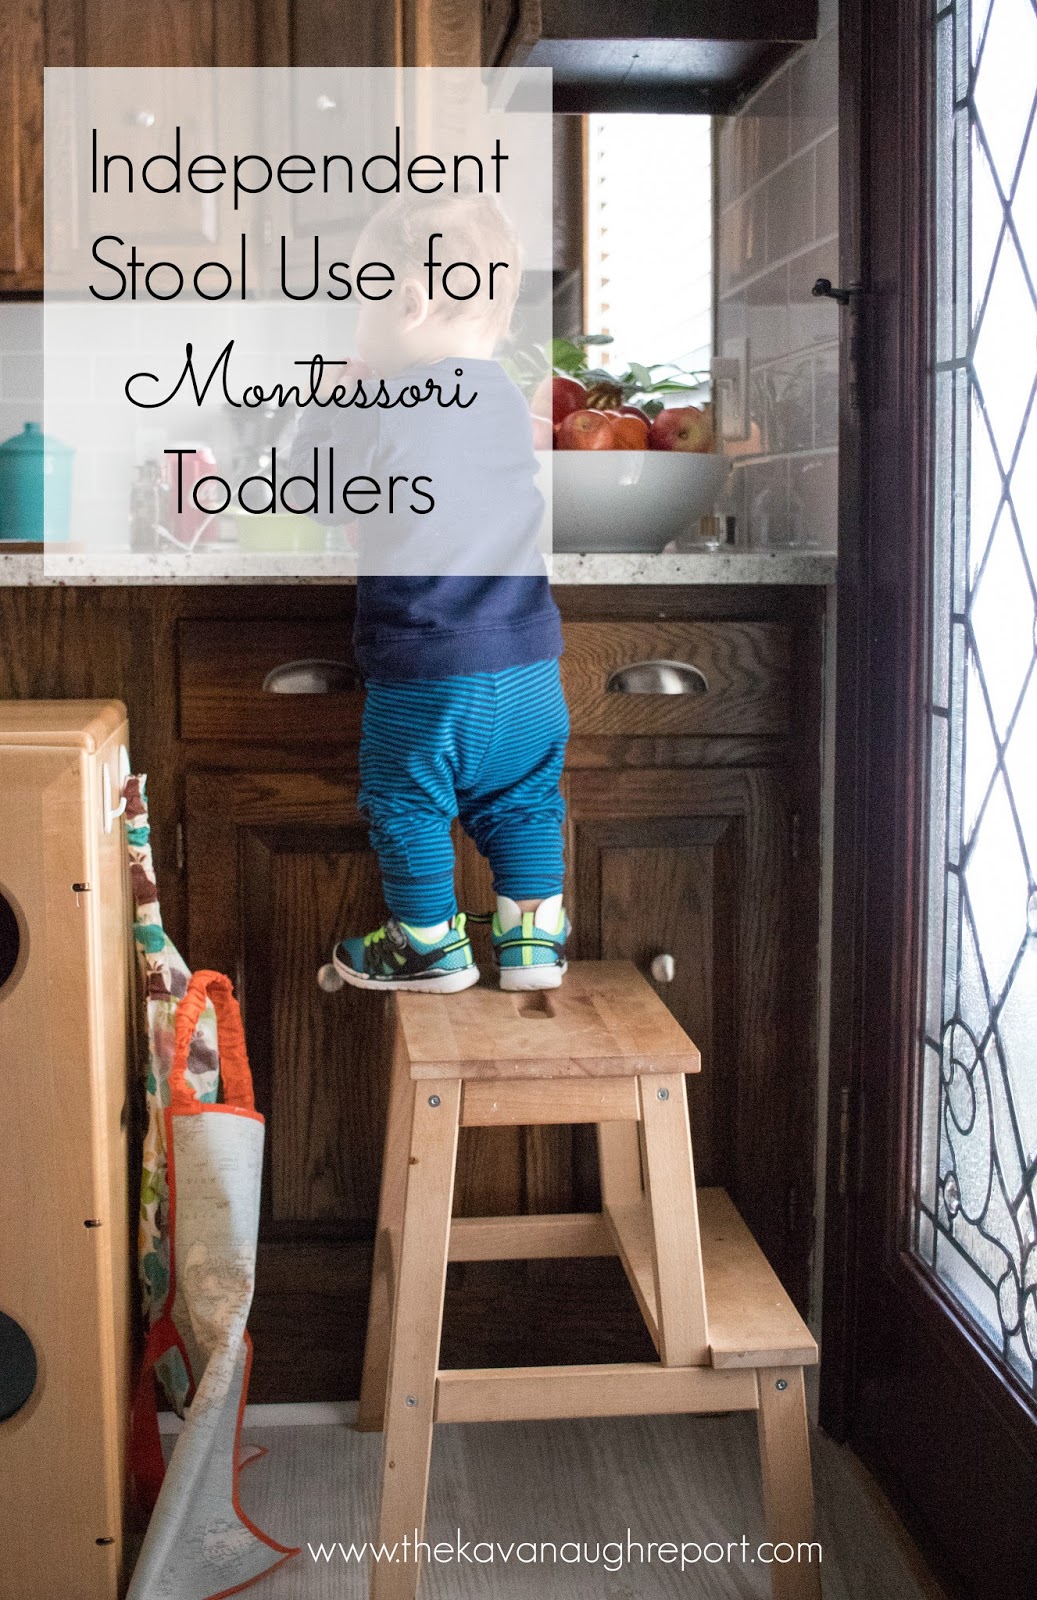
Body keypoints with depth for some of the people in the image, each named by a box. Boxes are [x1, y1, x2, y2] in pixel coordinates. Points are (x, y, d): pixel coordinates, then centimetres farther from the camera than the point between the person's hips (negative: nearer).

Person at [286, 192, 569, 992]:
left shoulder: (379, 413, -13)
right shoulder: (508, 398, 8)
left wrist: (327, 407, 14)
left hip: (424, 670, -6)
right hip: (528, 657, 6)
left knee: (407, 805, 13)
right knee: (524, 799, 19)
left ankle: (430, 945, 22)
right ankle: (534, 939, 23)